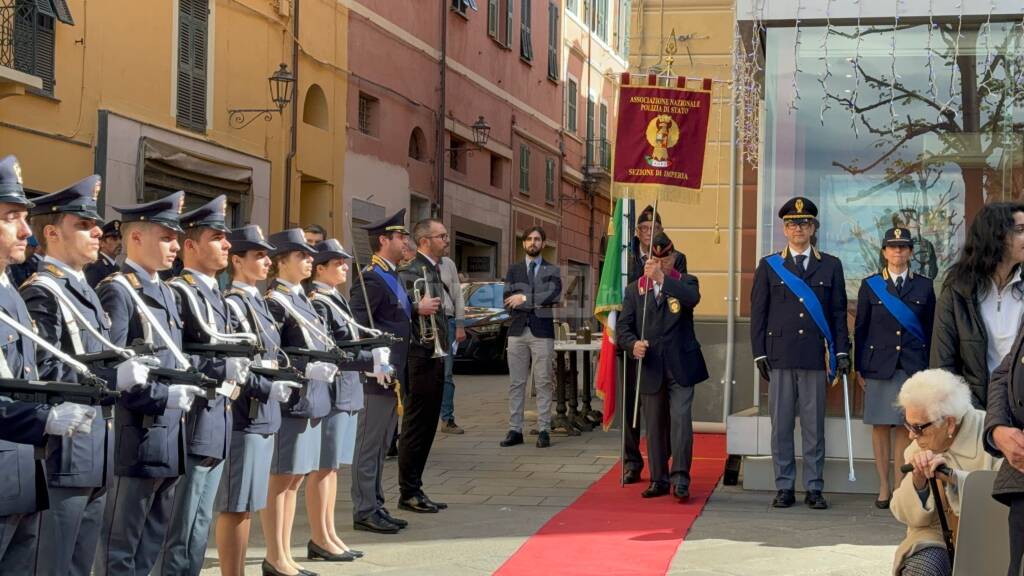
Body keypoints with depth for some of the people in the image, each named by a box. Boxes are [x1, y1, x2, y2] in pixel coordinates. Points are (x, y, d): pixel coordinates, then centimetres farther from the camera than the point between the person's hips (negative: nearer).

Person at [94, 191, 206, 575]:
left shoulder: (166, 294, 17)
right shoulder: (116, 292, -11)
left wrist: (186, 389, 4)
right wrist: (164, 396, -22)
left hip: (168, 438, 9)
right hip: (135, 440, -9)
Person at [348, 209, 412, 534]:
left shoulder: (392, 277, 15)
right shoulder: (372, 279, -16)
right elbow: (357, 327, -23)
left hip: (393, 376, 10)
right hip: (378, 376, -10)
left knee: (381, 445, 15)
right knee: (369, 444, -3)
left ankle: (376, 506, 22)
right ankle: (365, 511, 2)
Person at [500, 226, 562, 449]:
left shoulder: (552, 270, 7)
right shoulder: (513, 270, 13)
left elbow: (553, 295, -10)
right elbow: (509, 298, 0)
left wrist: (524, 298, -11)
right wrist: (538, 302, -8)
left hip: (542, 332, -2)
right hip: (518, 331, 2)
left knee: (543, 383, -2)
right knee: (516, 383, 3)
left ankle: (544, 430, 0)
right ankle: (515, 430, 6)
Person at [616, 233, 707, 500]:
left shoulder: (685, 282, 4)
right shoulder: (635, 289, 10)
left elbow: (692, 299, -20)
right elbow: (622, 327, 6)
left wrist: (662, 279, -29)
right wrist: (633, 344, -16)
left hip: (680, 367, -3)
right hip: (650, 367, 3)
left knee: (681, 419, -14)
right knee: (654, 426, 8)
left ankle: (680, 478, -13)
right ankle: (659, 480, 17)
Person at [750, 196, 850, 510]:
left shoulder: (831, 266, 10)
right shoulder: (769, 266, 9)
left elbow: (839, 312, 9)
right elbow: (758, 313, 7)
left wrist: (841, 351, 1)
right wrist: (759, 354, 0)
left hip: (815, 356, 0)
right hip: (780, 356, 0)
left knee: (814, 425, 2)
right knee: (781, 425, 2)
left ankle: (814, 488, 8)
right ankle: (784, 487, 9)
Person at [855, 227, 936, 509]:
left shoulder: (924, 286, 7)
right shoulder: (870, 285, 6)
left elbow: (930, 328, 8)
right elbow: (860, 329, 7)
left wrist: (929, 368, 3)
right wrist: (859, 367, 3)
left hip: (913, 367, 0)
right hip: (879, 365, 0)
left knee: (906, 428, 0)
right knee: (880, 427, 2)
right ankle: (884, 488, 9)